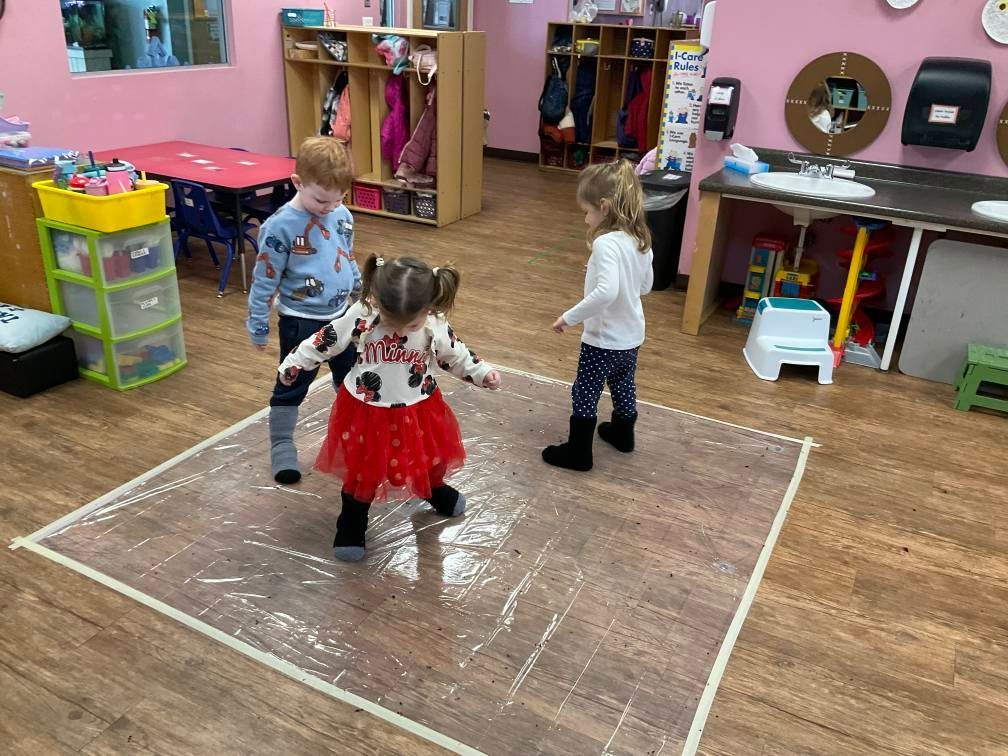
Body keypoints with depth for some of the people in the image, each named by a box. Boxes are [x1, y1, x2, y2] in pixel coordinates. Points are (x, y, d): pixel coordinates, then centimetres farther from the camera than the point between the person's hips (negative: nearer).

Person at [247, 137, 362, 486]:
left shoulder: (342, 216, -2)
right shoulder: (281, 225, -20)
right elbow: (264, 279, -14)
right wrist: (258, 325, -10)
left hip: (341, 316, 6)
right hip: (301, 322, -5)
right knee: (292, 386, 9)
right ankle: (282, 446, 25)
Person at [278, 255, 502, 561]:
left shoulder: (436, 326, -18)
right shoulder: (360, 316, -23)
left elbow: (455, 355, 2)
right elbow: (326, 341, -9)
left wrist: (482, 373, -2)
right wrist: (292, 364, 0)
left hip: (419, 411, 2)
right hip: (366, 413, -2)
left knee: (430, 457, 25)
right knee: (361, 473, 11)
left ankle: (436, 492, 59)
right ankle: (351, 525, 36)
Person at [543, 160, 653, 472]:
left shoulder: (606, 243, -27)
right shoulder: (641, 239, -1)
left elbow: (606, 292, -40)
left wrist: (569, 317, -32)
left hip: (604, 339, -8)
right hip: (632, 335, 8)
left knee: (585, 395, 8)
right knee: (624, 386, 27)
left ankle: (578, 453, 21)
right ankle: (622, 434, 47)